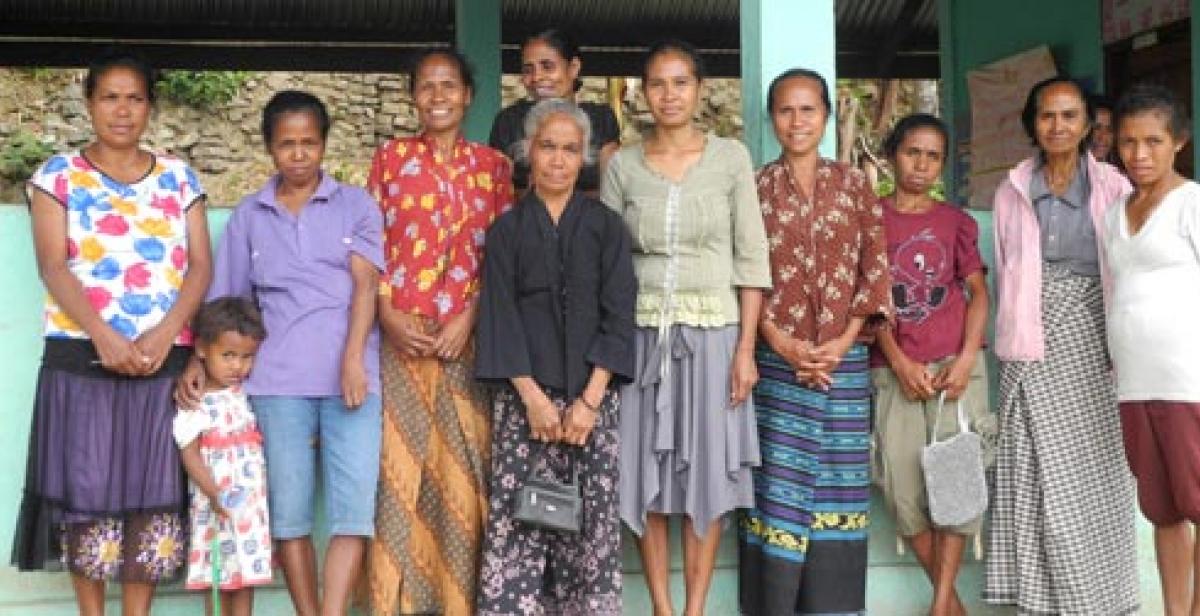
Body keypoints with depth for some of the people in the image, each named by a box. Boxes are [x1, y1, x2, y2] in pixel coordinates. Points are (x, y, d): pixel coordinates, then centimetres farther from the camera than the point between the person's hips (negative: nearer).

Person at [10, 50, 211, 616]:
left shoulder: (178, 178, 11)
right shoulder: (58, 176, 5)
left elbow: (200, 265, 4)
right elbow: (53, 267, -5)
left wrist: (164, 335, -12)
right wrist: (103, 337, -19)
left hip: (165, 358, 2)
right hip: (81, 356, -1)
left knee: (154, 490, 1)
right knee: (86, 489, 0)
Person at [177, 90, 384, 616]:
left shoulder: (356, 205, 8)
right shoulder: (248, 216, 14)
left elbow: (365, 283, -3)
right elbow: (227, 301, 16)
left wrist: (353, 359, -16)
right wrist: (198, 362, 1)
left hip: (350, 376, -1)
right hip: (278, 381, 2)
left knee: (353, 508, -9)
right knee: (288, 511, 2)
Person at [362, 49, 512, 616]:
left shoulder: (493, 165, 8)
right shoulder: (390, 158, 8)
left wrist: (468, 318, -8)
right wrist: (388, 316, -9)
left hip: (467, 335, 1)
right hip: (400, 334, 0)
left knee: (462, 462, 2)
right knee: (398, 462, -1)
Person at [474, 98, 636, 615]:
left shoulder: (607, 227, 8)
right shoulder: (506, 230, 8)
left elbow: (617, 315, 0)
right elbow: (500, 317, 0)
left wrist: (589, 399, -10)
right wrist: (533, 397, -11)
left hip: (591, 394, 0)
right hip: (524, 394, 0)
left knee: (591, 516, -2)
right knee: (517, 514, -6)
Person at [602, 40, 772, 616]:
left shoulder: (731, 157, 1)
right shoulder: (621, 165, 5)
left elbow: (751, 258, -1)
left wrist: (746, 347, -7)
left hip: (712, 332, -1)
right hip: (641, 332, 1)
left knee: (706, 473, 1)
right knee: (646, 474, 3)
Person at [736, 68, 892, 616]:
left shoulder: (854, 185, 8)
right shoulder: (755, 187, 4)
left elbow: (874, 269, 5)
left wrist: (843, 342, -7)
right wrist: (781, 343, -11)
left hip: (844, 360, 2)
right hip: (777, 360, -2)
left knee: (835, 484, 5)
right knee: (778, 484, -4)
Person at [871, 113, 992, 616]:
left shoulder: (956, 221, 9)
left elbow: (978, 291, 5)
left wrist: (967, 360, -9)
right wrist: (900, 363, -8)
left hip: (955, 366, 0)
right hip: (895, 370, 0)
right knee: (902, 485, -4)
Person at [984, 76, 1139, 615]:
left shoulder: (1111, 186, 1)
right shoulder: (1013, 189, 8)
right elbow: (1005, 270, 11)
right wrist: (1012, 335, 7)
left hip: (1089, 341, -2)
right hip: (1032, 347, 2)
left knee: (1091, 469, 0)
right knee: (1032, 472, 1)